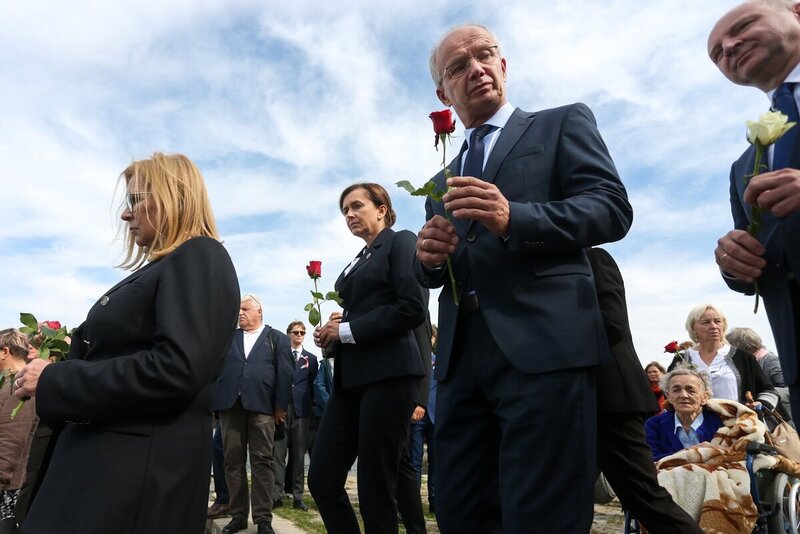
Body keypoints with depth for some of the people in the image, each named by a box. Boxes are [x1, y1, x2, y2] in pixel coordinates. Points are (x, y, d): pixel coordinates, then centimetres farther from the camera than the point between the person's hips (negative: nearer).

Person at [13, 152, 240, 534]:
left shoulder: (199, 258, -13)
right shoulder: (164, 267, 17)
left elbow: (175, 370, -27)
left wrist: (54, 382, -18)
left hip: (141, 472, -9)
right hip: (104, 456, 9)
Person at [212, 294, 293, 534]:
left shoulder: (277, 338, 10)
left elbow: (284, 373, 2)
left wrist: (281, 405, -5)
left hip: (262, 406, -3)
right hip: (230, 405, 3)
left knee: (262, 461, -2)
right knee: (233, 461, 5)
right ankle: (238, 515, 15)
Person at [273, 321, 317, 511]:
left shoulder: (311, 358, 15)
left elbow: (313, 385, 11)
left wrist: (311, 406, 1)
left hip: (302, 410, 1)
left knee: (298, 455, 4)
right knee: (278, 453, -2)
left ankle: (297, 497, 10)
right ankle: (277, 495, 4)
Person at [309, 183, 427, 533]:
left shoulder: (400, 241, 1)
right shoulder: (358, 262, 22)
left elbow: (413, 308, -13)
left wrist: (346, 330, -11)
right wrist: (330, 335, 5)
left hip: (388, 373, -8)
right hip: (350, 377, 8)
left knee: (375, 484, -1)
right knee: (321, 479, 4)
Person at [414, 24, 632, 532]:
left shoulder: (564, 123, 10)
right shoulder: (443, 178, 24)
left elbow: (613, 208, -4)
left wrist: (513, 219, -18)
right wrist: (429, 256, -4)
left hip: (544, 346, -5)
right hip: (461, 359, 5)